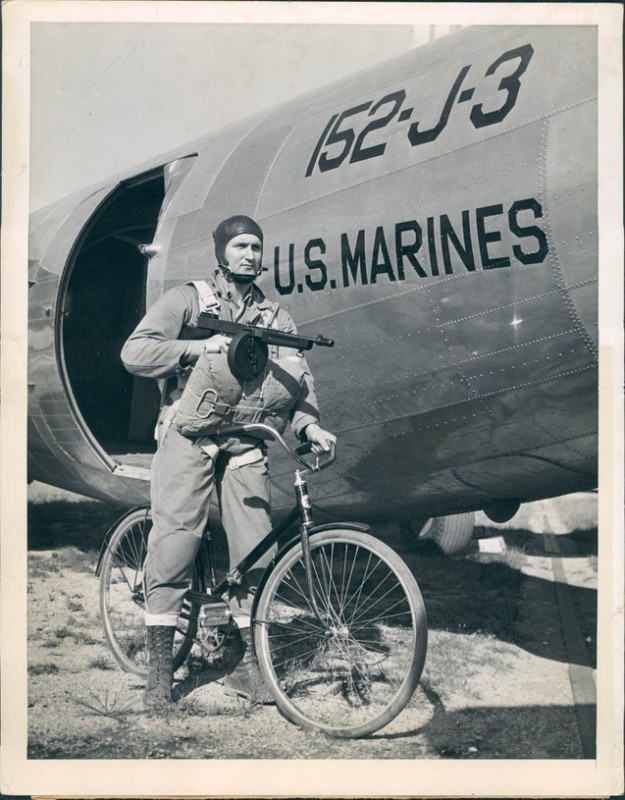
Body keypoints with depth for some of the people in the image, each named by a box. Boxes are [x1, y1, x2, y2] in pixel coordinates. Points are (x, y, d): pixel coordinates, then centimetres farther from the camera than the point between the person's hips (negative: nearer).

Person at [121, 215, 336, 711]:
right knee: (175, 544, -8)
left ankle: (248, 665, 13)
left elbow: (297, 381, 5)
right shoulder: (188, 299, 5)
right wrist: (198, 347, -18)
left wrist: (309, 424, -14)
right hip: (189, 439, -3)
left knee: (255, 550, -2)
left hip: (246, 446, 3)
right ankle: (160, 668, 3)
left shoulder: (275, 318, 16)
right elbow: (135, 352, -7)